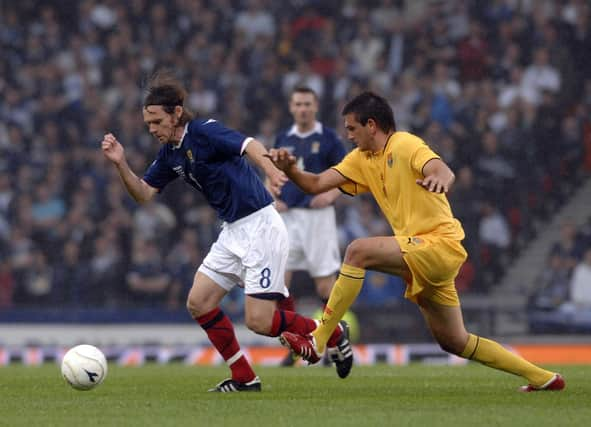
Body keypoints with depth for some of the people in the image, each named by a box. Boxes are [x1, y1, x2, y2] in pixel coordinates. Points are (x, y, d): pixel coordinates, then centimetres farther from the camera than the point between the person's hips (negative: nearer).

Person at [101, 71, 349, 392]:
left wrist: (272, 171, -53)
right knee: (198, 303, 3)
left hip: (260, 226, -9)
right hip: (232, 232, 9)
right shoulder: (170, 153, 9)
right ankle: (244, 378, 11)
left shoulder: (203, 131, -16)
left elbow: (249, 145, -32)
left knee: (258, 321, -11)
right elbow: (144, 194, 13)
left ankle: (331, 334, 10)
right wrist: (121, 164, -4)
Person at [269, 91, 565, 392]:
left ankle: (317, 342, -24)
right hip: (423, 255, 10)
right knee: (454, 343, 12)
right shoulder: (362, 159, 15)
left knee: (358, 252, -25)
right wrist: (290, 169, -12)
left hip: (440, 243, -10)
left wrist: (441, 177, -52)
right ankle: (542, 377, 22)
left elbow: (442, 171, -28)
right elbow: (316, 184, 8)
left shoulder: (405, 145, -9)